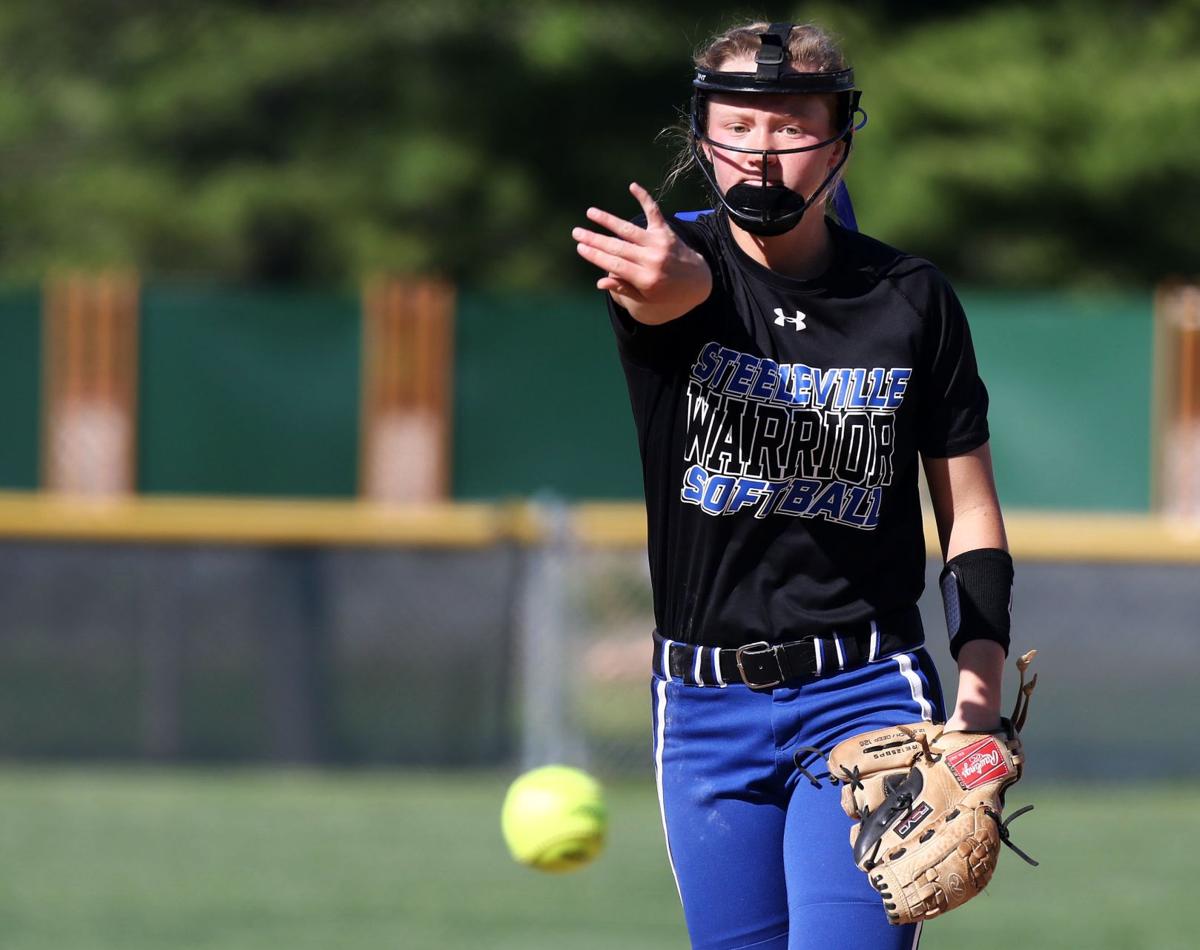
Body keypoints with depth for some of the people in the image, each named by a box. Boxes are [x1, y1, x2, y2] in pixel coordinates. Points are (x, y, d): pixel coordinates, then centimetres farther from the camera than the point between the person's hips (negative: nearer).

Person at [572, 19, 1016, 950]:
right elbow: (676, 288, -30)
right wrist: (680, 290, -57)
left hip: (866, 693, -1)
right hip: (704, 702, 1)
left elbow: (972, 520, 4)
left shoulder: (912, 298, 0)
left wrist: (980, 700, -11)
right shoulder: (666, 259, -3)